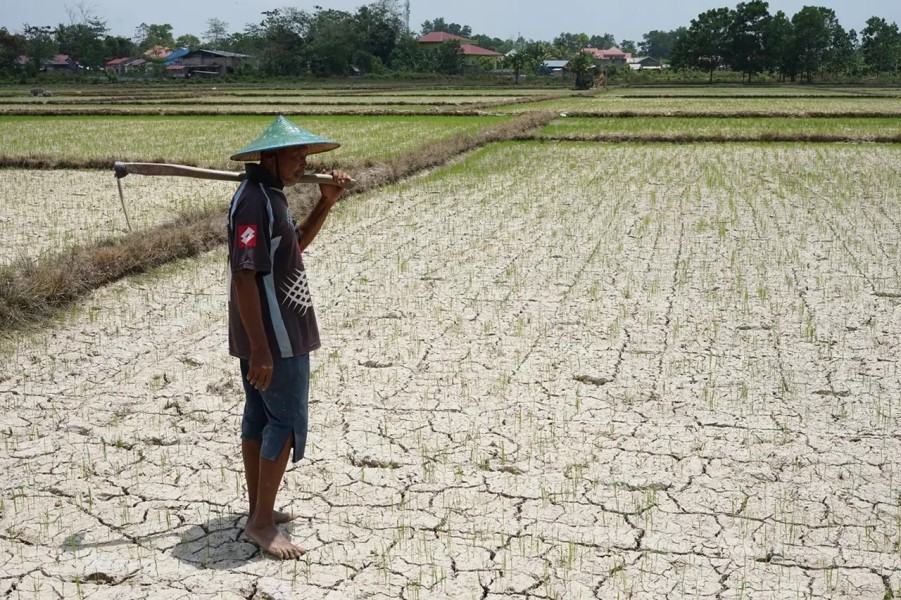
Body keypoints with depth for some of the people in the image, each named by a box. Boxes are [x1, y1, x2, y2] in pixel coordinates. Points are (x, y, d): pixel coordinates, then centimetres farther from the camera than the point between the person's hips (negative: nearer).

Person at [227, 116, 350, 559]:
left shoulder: (270, 195, 11)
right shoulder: (254, 201, -20)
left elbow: (295, 245, 24)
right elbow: (244, 277, -24)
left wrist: (325, 203, 10)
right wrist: (260, 349, -25)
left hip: (267, 331, 10)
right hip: (274, 334, -10)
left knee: (259, 416, 15)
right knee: (287, 421, -3)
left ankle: (259, 512, 26)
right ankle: (262, 523, 6)